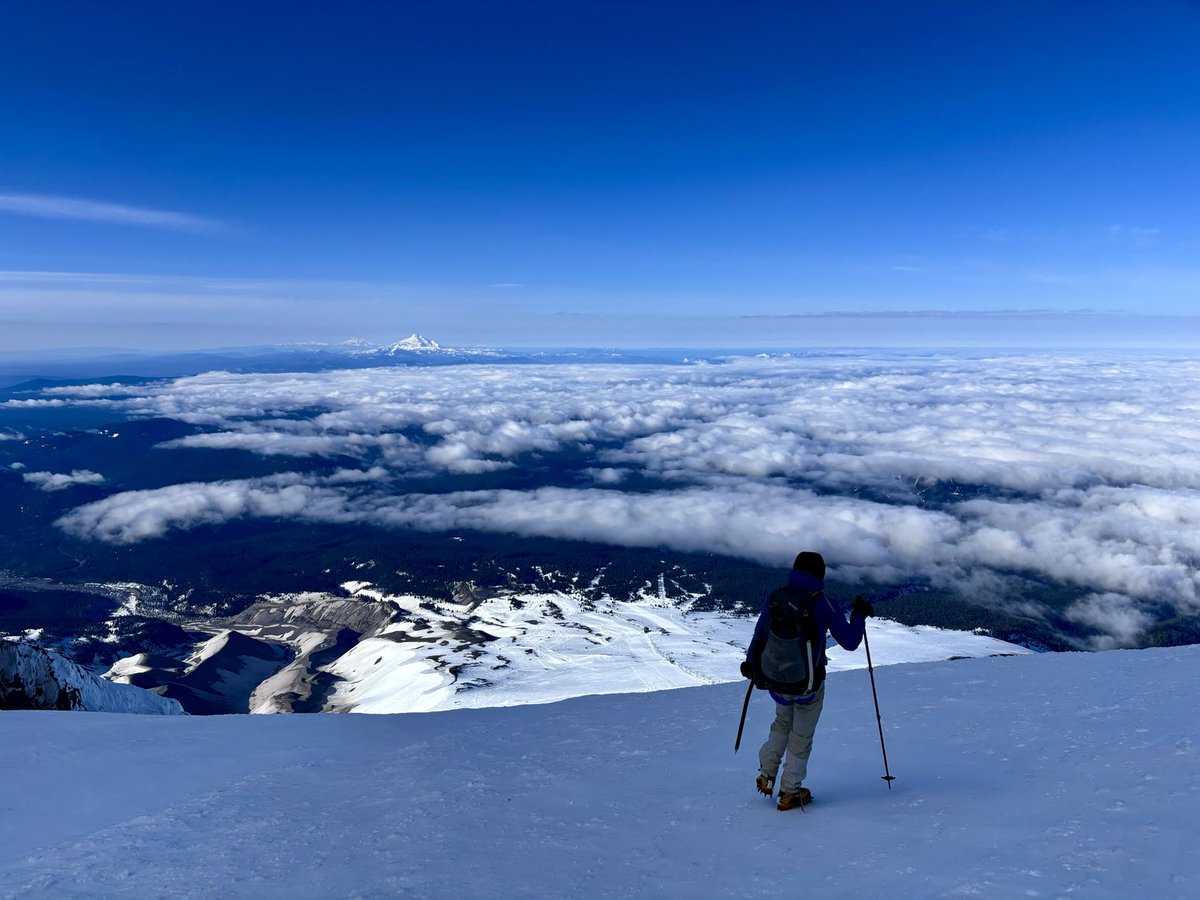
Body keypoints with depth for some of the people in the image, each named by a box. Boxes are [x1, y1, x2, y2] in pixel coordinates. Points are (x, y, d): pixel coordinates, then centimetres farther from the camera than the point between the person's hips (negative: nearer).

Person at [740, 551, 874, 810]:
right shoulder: (822, 603, -14)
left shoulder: (775, 597, -5)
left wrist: (750, 662, 21)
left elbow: (759, 633, 5)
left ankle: (766, 775, 24)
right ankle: (790, 793, 24)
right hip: (808, 684, -3)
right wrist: (859, 615, 8)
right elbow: (850, 642, -10)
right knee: (801, 738, 15)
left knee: (782, 723, 30)